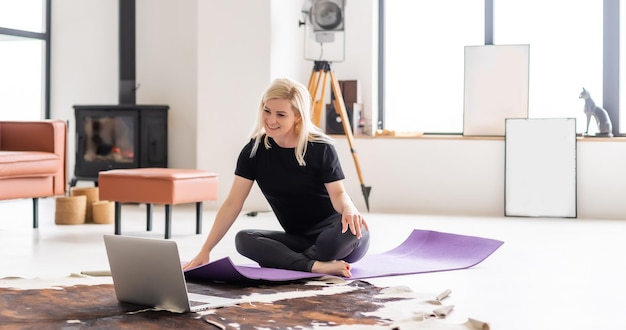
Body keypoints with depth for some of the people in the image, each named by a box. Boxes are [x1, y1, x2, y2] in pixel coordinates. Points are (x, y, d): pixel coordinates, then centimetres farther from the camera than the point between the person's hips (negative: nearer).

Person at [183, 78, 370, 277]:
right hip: (298, 239, 3)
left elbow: (338, 194, -16)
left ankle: (283, 261, -22)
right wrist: (205, 251, -13)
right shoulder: (255, 150, -5)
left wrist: (349, 209, -41)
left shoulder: (321, 148, -13)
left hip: (333, 237, -3)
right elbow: (232, 203, -7)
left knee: (354, 229, -37)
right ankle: (316, 266, -33)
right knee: (244, 240, -23)